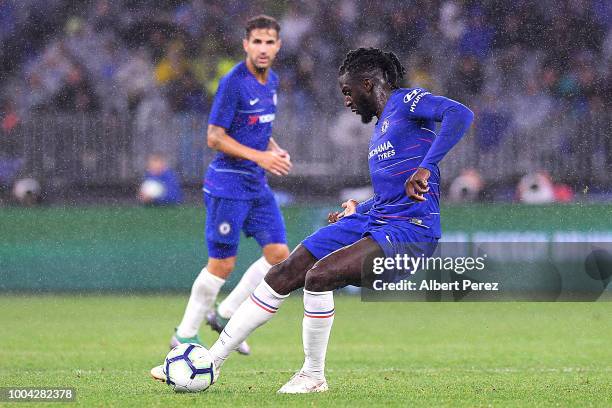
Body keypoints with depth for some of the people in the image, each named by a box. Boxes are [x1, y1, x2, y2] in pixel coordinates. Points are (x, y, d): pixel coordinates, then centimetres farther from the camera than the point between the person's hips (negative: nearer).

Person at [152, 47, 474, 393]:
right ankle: (213, 359, 7)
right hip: (372, 220, 9)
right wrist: (360, 209, 31)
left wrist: (425, 168, -31)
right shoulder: (382, 126, 23)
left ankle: (314, 376, -8)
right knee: (283, 276, 1)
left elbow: (461, 114, -24)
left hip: (412, 231, -9)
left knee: (318, 276, -27)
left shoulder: (407, 102, -6)